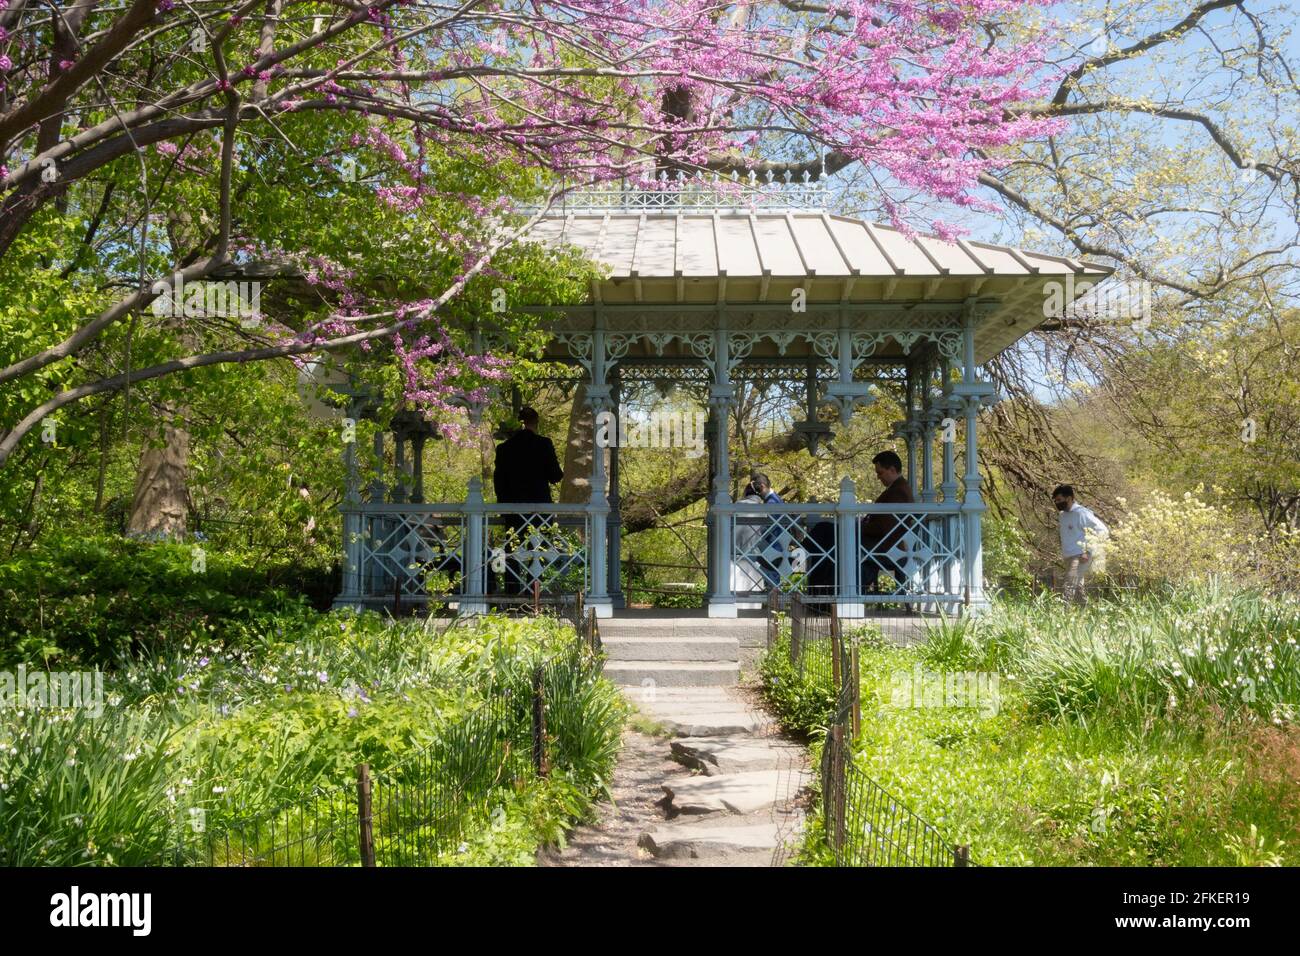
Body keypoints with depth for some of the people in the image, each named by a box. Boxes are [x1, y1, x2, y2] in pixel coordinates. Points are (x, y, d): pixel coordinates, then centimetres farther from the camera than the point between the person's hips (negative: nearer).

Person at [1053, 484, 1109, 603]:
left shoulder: (1080, 513, -12)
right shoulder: (1062, 515, 13)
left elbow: (1103, 531, -14)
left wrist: (1089, 552, -17)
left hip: (1080, 558, -9)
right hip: (1069, 557, 9)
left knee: (1070, 589, -18)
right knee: (1077, 590, 10)